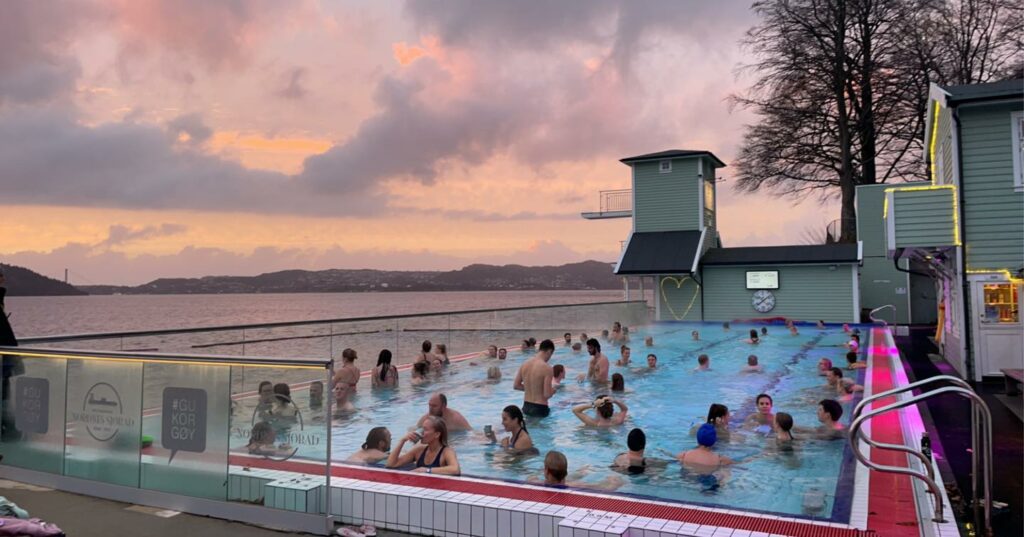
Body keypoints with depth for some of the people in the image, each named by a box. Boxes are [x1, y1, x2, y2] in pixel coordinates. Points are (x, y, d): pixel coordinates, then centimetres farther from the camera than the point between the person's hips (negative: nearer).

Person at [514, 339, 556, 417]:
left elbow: (516, 386, 9)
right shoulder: (547, 368, -18)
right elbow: (547, 395, -19)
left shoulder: (524, 364, 2)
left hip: (526, 407, 7)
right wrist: (552, 390, 3)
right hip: (540, 409, -7)